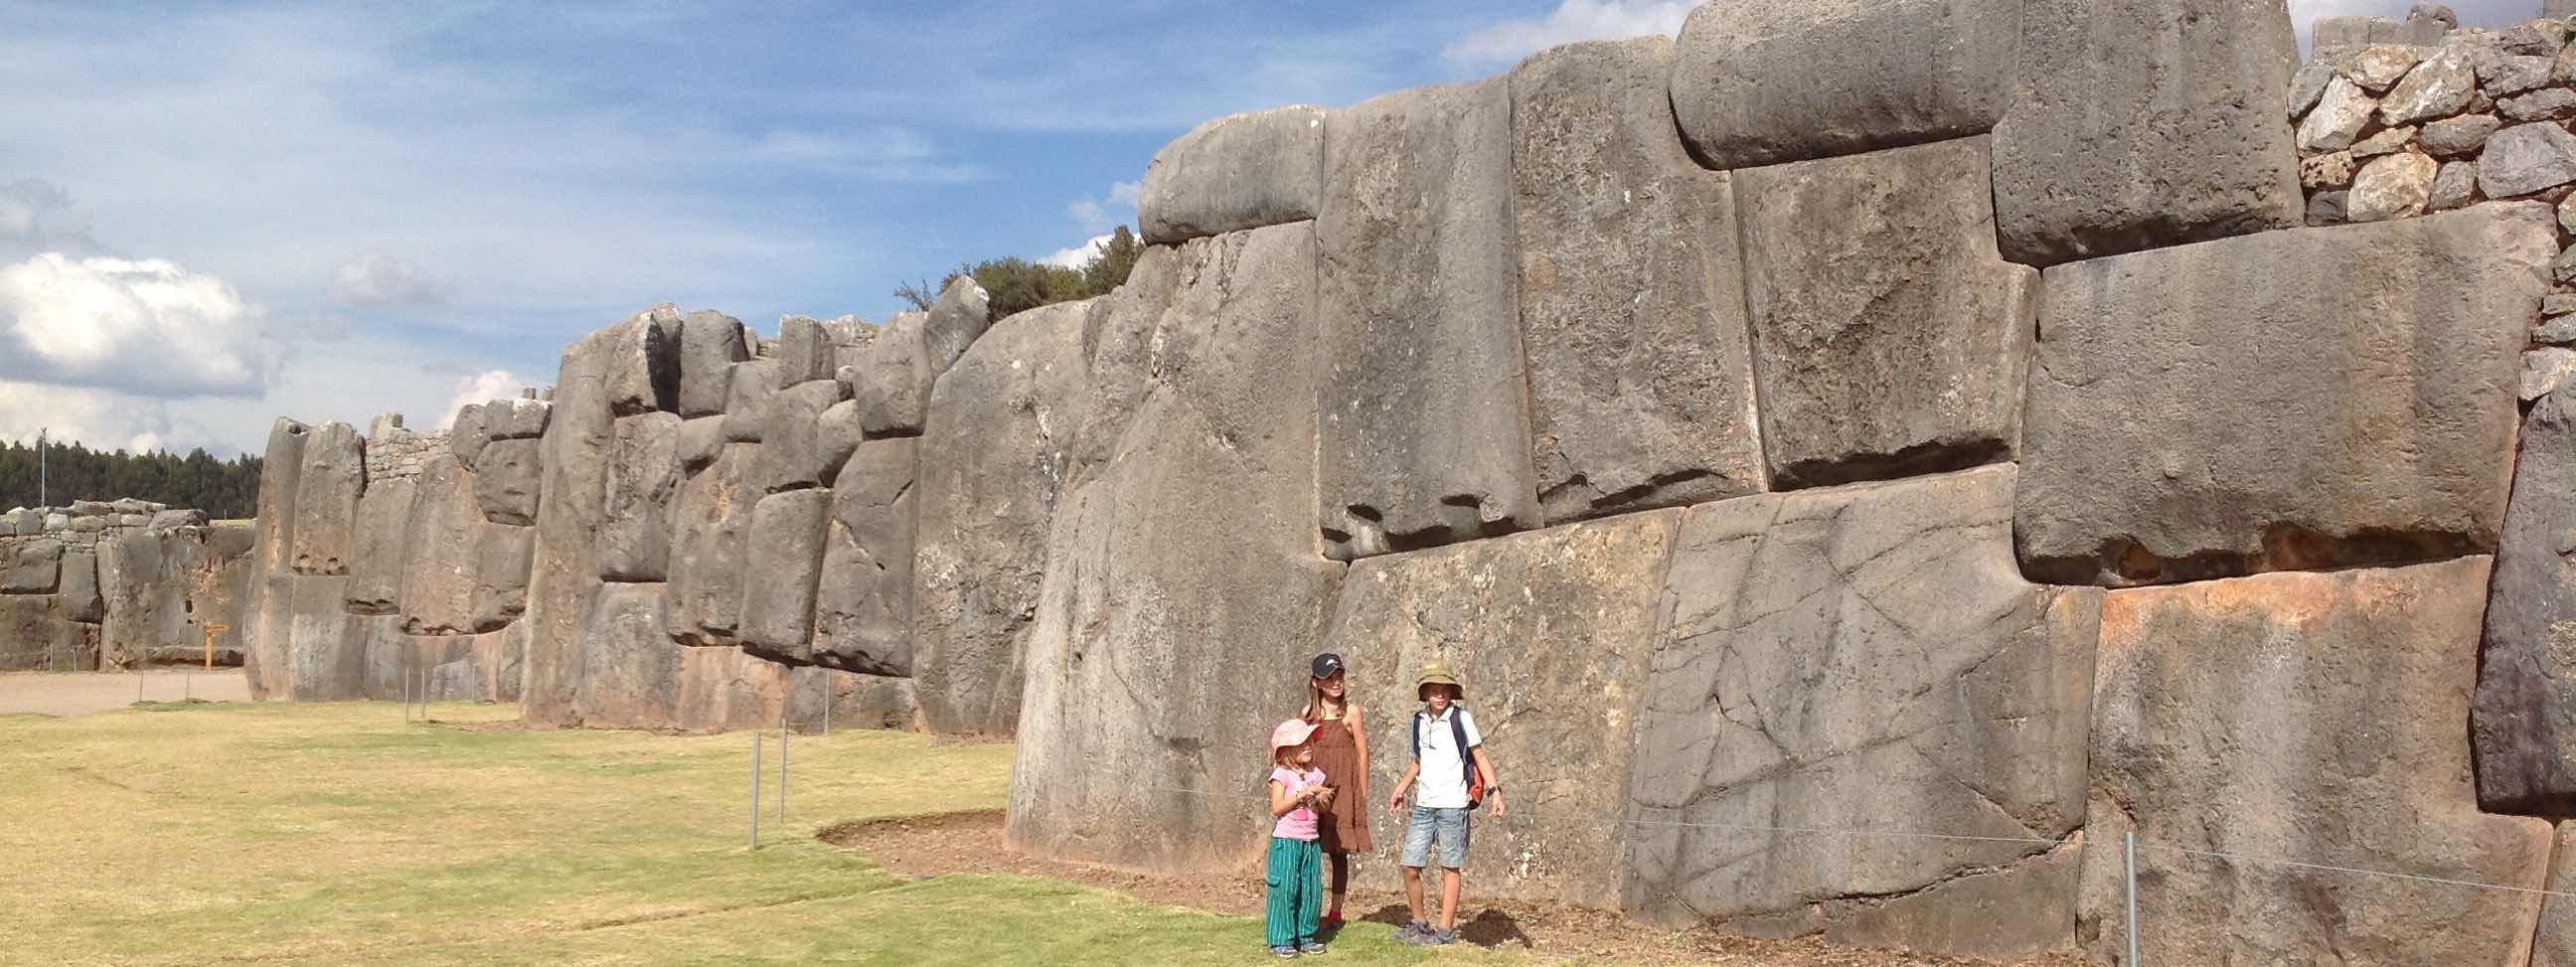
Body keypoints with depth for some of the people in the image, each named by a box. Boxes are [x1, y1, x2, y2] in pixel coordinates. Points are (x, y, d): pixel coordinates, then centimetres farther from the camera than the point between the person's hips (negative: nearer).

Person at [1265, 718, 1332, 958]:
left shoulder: (1315, 773, 10)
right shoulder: (1281, 774, -8)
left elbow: (1325, 807, 17)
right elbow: (1277, 808, -16)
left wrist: (1323, 798, -7)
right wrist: (1304, 793, -21)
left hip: (1310, 841, 6)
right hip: (1286, 841, -6)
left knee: (1311, 890, 7)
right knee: (1285, 891, -4)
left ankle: (1306, 936, 17)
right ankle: (1281, 940, 3)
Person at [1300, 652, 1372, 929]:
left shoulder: (1350, 712, -2)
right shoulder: (1309, 712, 10)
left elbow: (1363, 754, -1)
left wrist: (1362, 796, -3)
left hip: (1341, 789, -3)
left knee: (1338, 853, 4)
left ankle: (1335, 913, 12)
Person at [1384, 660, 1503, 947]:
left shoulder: (1461, 718, -5)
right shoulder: (1418, 721, 10)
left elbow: (1480, 756, -4)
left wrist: (1495, 790, -14)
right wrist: (1400, 789, 19)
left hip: (1453, 805, -5)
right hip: (1424, 805, 5)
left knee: (1450, 867, 1)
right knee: (1410, 867, 2)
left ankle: (1446, 930, 9)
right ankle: (1420, 923, 18)